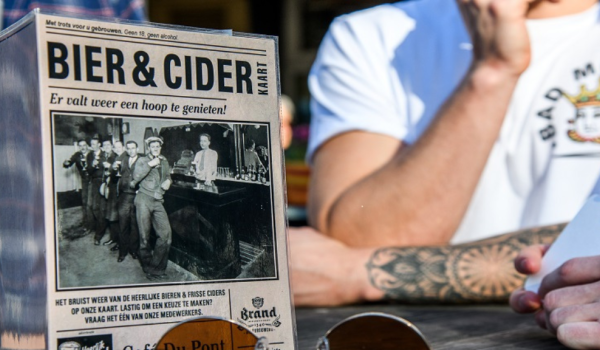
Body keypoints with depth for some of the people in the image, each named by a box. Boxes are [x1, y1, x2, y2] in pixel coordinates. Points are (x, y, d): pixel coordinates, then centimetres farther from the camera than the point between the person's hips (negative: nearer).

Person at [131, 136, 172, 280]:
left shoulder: (164, 162, 18)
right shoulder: (142, 161, 5)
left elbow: (168, 176, 34)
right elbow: (136, 177, -9)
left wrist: (168, 181, 11)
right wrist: (150, 165, -13)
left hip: (158, 202, 4)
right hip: (144, 199, -4)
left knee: (165, 234, -9)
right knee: (145, 236, 0)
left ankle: (156, 267, 3)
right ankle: (148, 268, 14)